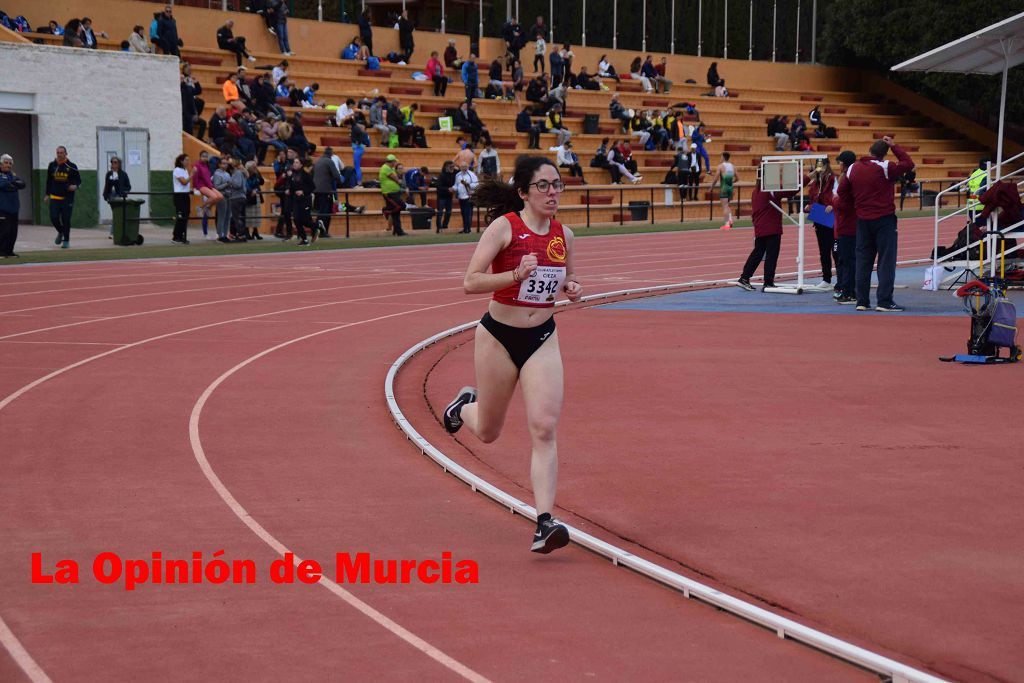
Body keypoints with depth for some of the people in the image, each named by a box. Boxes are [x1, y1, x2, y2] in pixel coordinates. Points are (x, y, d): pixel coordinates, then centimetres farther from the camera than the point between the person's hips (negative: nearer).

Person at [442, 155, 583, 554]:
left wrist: (572, 289, -1)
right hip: (499, 337, -3)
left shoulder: (563, 234, 3)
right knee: (488, 433, 14)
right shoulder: (504, 227, -13)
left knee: (544, 428, -13)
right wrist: (516, 275, -32)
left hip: (543, 339, 3)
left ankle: (544, 522, -15)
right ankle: (465, 406, 50)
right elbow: (470, 282, -19)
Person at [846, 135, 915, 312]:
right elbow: (909, 164, -5)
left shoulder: (853, 169, 4)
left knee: (863, 260, 9)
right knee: (886, 260, -3)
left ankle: (862, 301, 9)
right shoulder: (884, 168, -12)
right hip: (884, 218, -5)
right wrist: (894, 146, 2)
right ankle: (885, 301, -9)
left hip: (863, 219, 5)